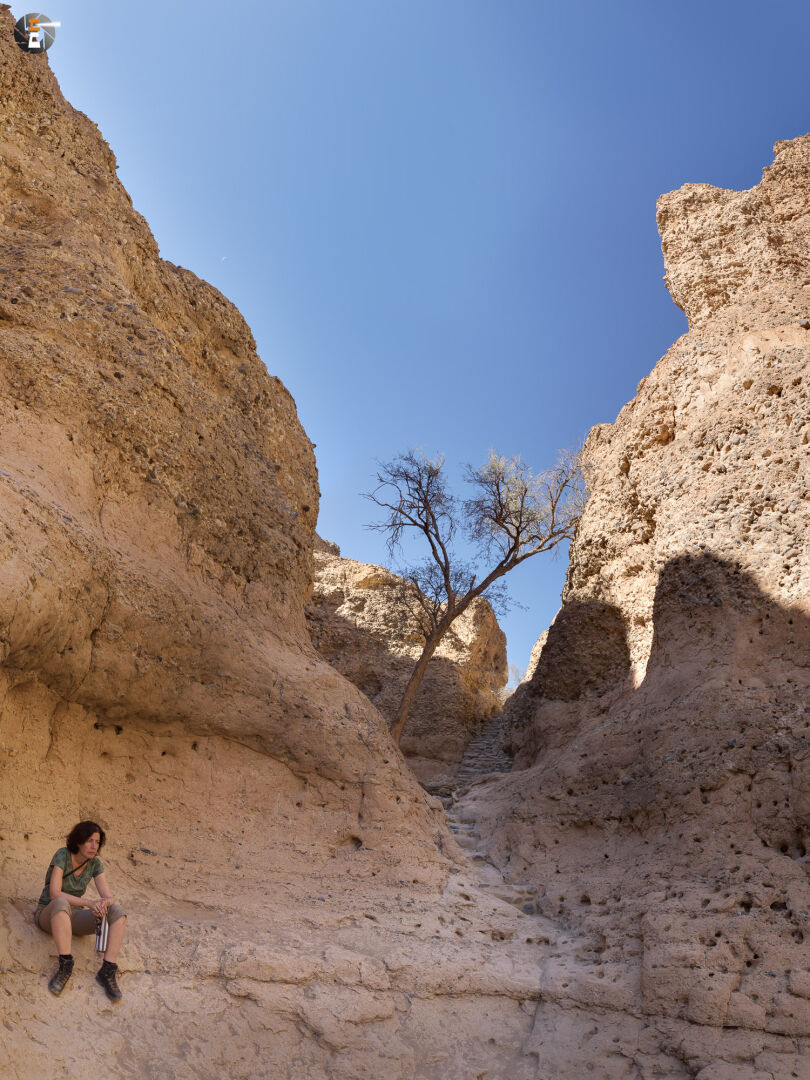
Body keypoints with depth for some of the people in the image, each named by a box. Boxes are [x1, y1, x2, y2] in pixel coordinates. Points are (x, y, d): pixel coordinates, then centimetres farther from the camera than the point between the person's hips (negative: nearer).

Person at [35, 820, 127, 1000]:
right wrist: (90, 903, -35)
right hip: (48, 915, -4)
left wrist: (105, 903, -34)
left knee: (117, 911, -23)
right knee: (61, 903, -42)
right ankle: (65, 964, -36)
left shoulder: (95, 863, -3)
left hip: (72, 916, 4)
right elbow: (54, 894, -27)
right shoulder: (63, 855, -18)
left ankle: (108, 970, -30)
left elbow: (109, 897, -8)